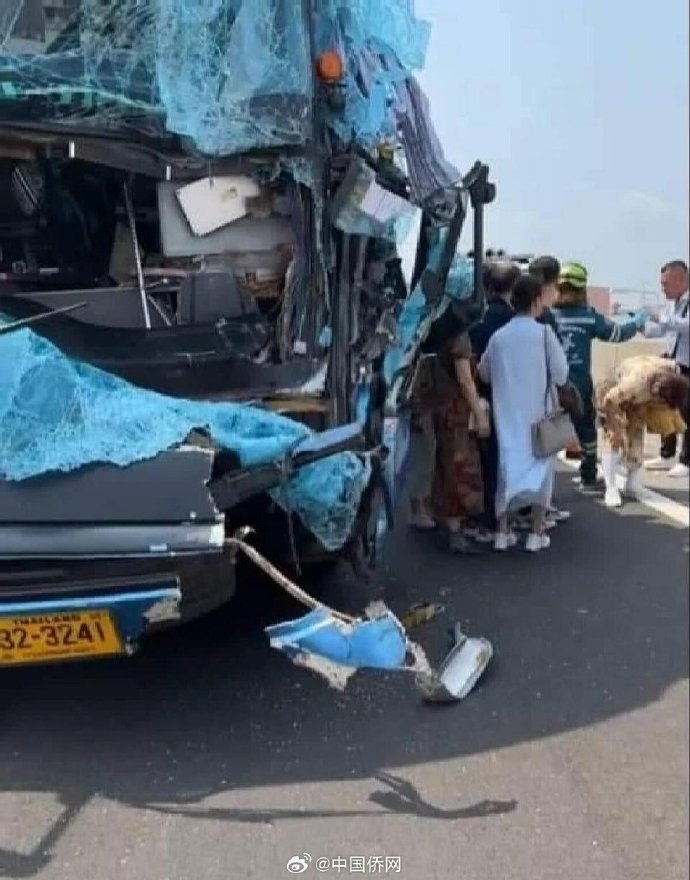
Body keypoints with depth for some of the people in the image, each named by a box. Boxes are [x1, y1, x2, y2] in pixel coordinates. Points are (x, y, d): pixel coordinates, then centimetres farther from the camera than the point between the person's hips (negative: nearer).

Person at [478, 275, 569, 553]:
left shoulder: (498, 336, 1)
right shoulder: (544, 333, -10)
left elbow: (484, 374, 9)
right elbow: (560, 375, -8)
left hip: (507, 414, 3)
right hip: (538, 413, -3)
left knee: (508, 463, 12)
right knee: (540, 465, 8)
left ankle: (502, 531, 12)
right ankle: (536, 533, 8)